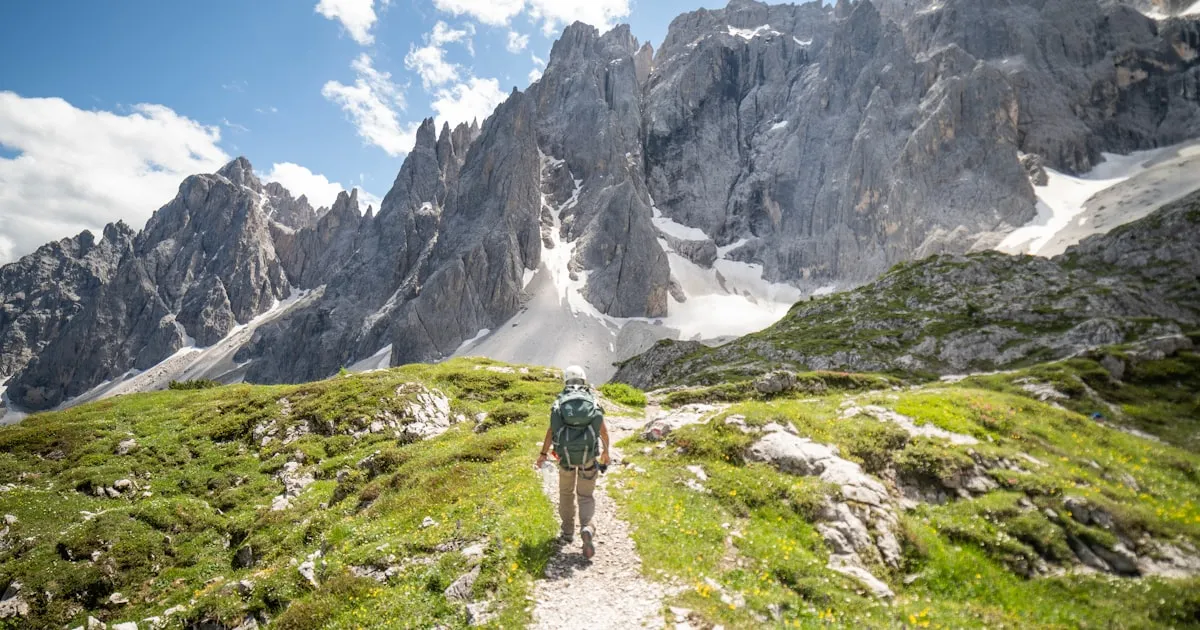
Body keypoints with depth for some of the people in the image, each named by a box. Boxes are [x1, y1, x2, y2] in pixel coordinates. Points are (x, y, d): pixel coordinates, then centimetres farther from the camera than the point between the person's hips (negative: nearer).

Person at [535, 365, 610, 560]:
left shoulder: (560, 401, 2)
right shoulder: (593, 400, 3)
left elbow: (551, 429, -4)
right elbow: (604, 430, 4)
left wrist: (543, 454, 6)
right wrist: (606, 451, 19)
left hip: (566, 454, 0)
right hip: (589, 455, 0)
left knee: (566, 493, 21)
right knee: (585, 496, 10)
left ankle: (568, 533, 28)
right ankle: (586, 528, -14)